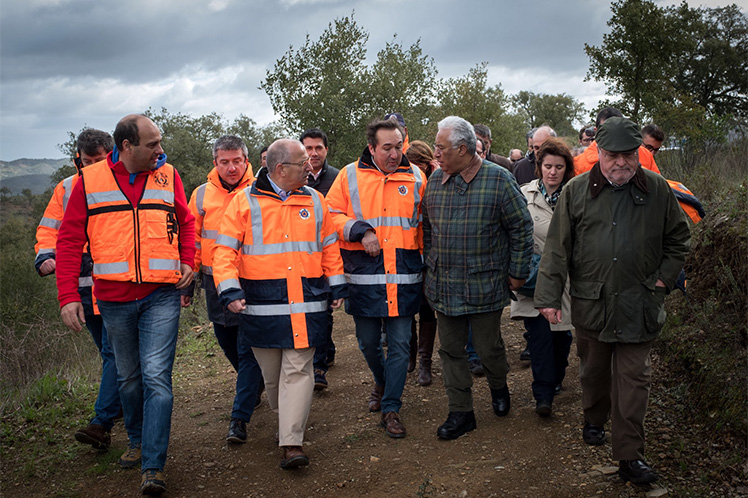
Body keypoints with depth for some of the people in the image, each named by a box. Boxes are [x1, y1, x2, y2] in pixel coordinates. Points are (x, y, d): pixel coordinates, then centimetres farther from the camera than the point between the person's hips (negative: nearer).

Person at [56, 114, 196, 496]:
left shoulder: (167, 176, 2)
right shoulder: (89, 181, -1)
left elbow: (186, 222, 16)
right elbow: (70, 239, 0)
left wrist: (188, 262, 0)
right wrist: (68, 296, -7)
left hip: (161, 296, -1)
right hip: (114, 298, 1)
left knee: (156, 376, -10)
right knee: (128, 377, 16)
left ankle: (153, 467, -5)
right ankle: (138, 440, 38)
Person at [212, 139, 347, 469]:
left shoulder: (314, 201, 10)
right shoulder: (244, 202, 0)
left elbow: (330, 247, 17)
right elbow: (225, 250, -2)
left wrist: (336, 286, 13)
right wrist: (229, 290, -13)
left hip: (306, 304, 1)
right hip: (262, 305, -1)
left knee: (298, 370, -4)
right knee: (271, 372, 10)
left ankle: (292, 443, -4)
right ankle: (285, 419, 35)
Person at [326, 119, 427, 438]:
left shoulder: (415, 176, 6)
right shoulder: (350, 175, 2)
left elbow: (424, 223, 13)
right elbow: (331, 215, 2)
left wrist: (425, 262, 6)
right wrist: (360, 230, -13)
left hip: (404, 277, 0)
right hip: (363, 275, 0)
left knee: (399, 344, 1)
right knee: (368, 341, 12)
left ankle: (391, 408, 13)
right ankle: (382, 382, 43)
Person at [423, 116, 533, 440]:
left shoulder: (498, 179, -9)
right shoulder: (435, 180, 5)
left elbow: (521, 228, -5)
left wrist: (517, 273, -4)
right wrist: (430, 265, 12)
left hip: (484, 284, -4)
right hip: (443, 285, 4)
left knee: (488, 347, 7)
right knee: (450, 349, 8)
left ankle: (499, 388, 38)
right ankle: (461, 413, 20)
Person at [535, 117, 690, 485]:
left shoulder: (657, 190, 1)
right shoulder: (576, 191, -1)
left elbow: (678, 238, 14)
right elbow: (557, 248, -1)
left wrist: (664, 277, 3)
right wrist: (549, 296, -6)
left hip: (639, 304, 0)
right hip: (590, 302, 1)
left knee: (633, 378, 1)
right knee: (593, 369, 17)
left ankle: (629, 455, 8)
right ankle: (594, 418, 44)